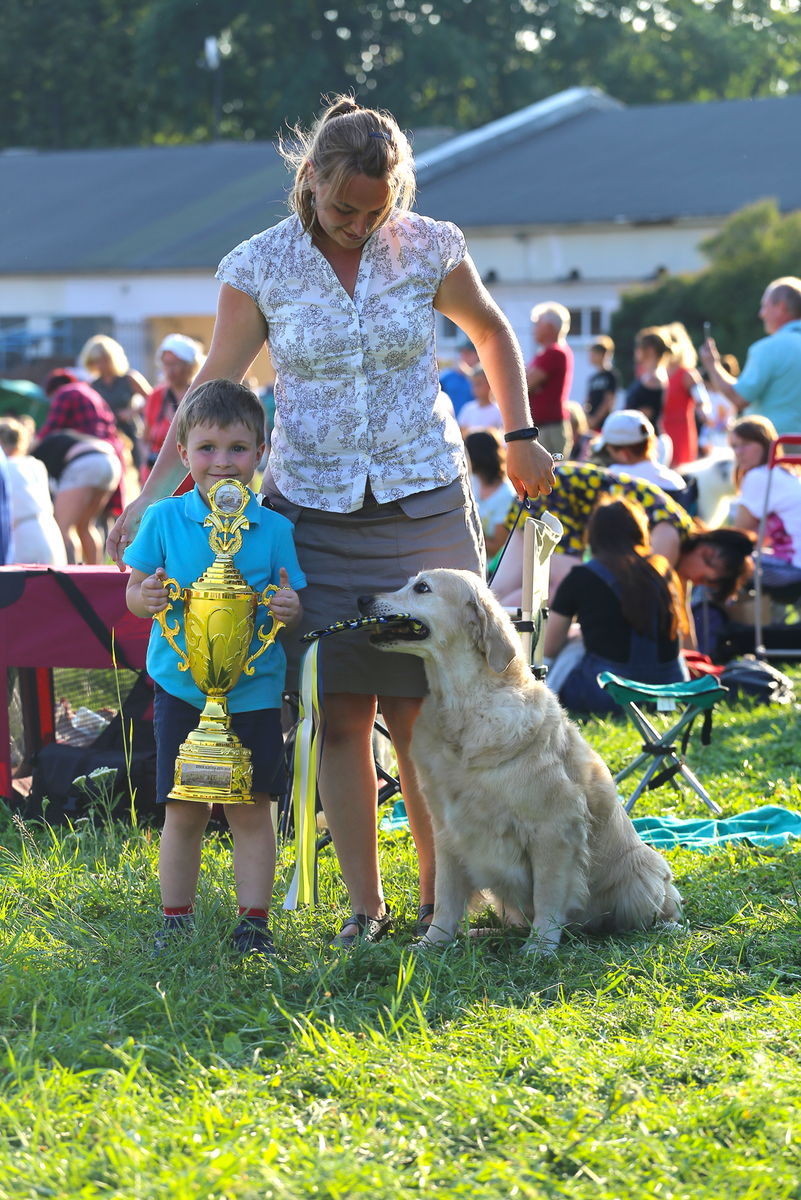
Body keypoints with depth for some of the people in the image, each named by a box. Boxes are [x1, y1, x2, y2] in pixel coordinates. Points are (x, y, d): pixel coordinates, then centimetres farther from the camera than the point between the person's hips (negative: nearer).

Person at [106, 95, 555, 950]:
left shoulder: (429, 250, -2)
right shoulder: (259, 268, -4)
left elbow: (492, 333, 16)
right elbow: (212, 390, 2)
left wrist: (520, 439, 18)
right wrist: (152, 494, -3)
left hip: (424, 506, 0)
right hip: (314, 514, 0)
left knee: (423, 718, -1)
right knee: (340, 717, -1)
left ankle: (440, 901, 10)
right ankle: (365, 906, 8)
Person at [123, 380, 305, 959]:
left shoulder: (273, 530, -1)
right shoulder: (164, 520, -1)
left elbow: (292, 607, 3)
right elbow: (134, 592, 5)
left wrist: (291, 608, -19)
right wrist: (146, 597, -17)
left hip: (254, 689, 0)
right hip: (181, 688, 0)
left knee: (251, 808, 2)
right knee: (183, 811, 5)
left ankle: (255, 921, 11)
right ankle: (176, 922, 16)